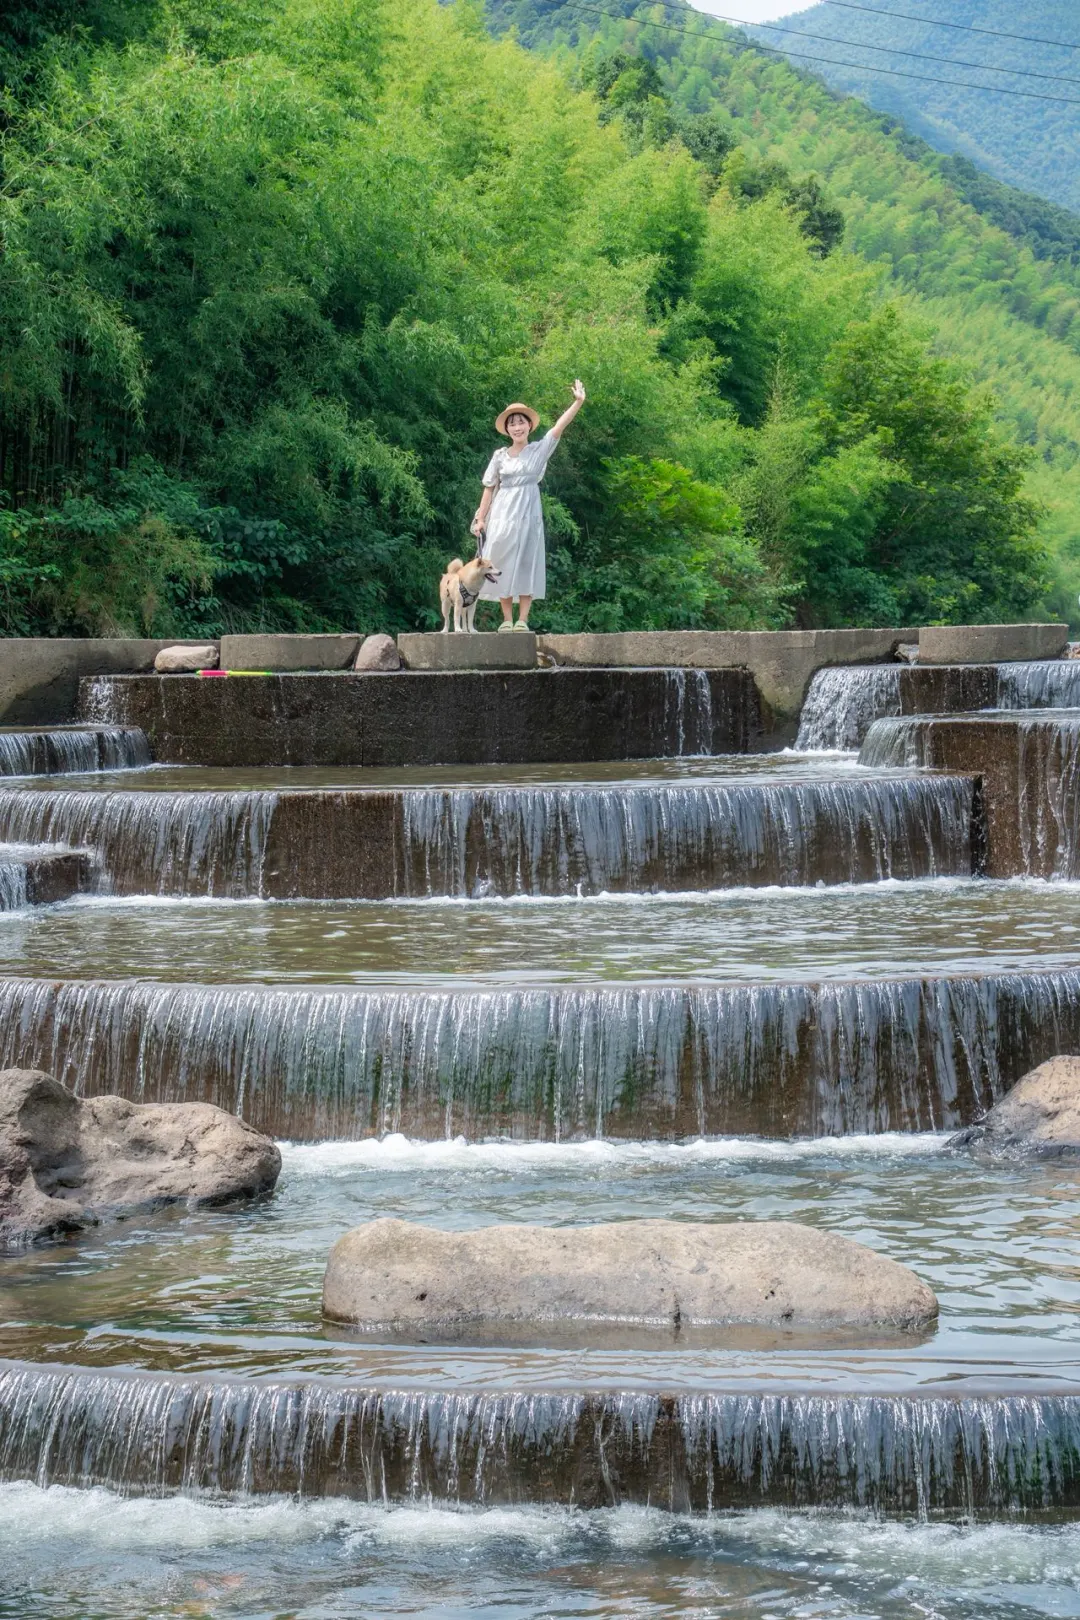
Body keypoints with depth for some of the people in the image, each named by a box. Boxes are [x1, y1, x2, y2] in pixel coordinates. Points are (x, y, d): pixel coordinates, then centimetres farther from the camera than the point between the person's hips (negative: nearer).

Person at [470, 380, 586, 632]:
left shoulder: (539, 450, 2)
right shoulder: (500, 456, 7)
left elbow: (560, 426, -9)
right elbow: (489, 488, 11)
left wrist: (578, 402, -22)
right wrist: (480, 518, 6)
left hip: (528, 514, -2)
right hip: (502, 514, 2)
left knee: (526, 564, -3)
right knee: (503, 565, 0)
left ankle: (523, 620, -3)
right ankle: (507, 619, 3)